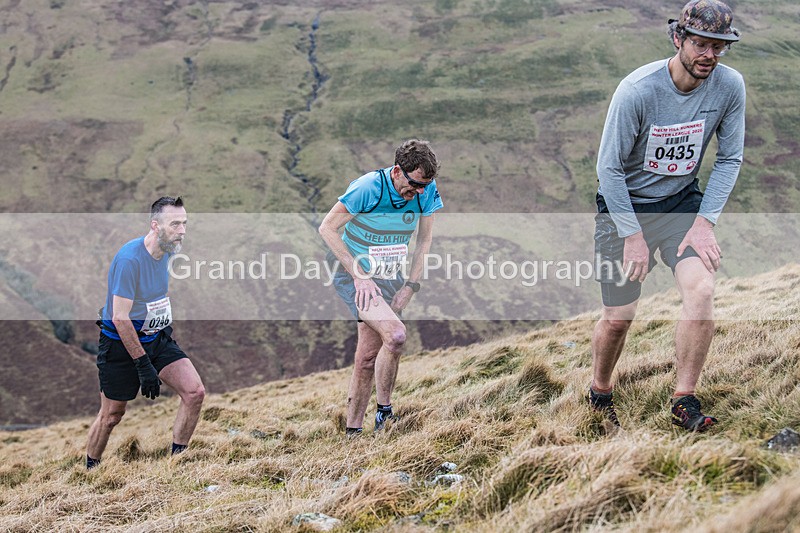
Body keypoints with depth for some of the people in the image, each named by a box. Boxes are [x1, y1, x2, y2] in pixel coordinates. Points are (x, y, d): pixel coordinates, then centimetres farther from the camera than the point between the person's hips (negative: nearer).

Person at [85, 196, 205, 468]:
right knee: (112, 415, 5)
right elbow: (120, 318, -26)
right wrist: (143, 365, -25)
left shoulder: (167, 251, 0)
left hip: (156, 338, 7)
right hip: (121, 344, -7)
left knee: (195, 392, -11)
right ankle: (90, 471, 28)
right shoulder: (129, 259, -25)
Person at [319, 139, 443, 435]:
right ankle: (384, 410, -9)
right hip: (356, 277, -5)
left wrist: (410, 285, -1)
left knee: (368, 357, 6)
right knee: (396, 335, -25)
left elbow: (424, 238, 6)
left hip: (390, 280, 5)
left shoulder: (427, 190, -8)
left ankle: (353, 431, 16)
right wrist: (359, 275, -18)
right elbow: (327, 228, -16)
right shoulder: (368, 187, -23)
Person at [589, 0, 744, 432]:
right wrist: (633, 236, -17)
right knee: (618, 316, 0)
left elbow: (729, 158, -1)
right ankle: (600, 392, 30)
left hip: (682, 201, 3)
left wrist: (705, 222, -10)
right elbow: (609, 168, -17)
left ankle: (684, 403, -8)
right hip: (623, 204, -2)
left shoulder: (730, 85, -13)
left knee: (701, 289, -22)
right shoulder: (637, 90, -24)